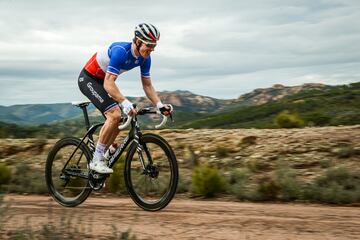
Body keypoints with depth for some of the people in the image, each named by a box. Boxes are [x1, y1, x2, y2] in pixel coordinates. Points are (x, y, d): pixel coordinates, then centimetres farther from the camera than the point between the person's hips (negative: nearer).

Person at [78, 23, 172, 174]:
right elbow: (109, 83, -38)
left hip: (102, 81, 8)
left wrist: (160, 105, -14)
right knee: (114, 115, -24)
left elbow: (147, 85, 0)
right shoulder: (121, 51, -32)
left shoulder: (144, 58, -8)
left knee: (117, 123, 1)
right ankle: (97, 160, -15)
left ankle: (98, 160, 13)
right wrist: (125, 103, -50)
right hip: (88, 79, -8)